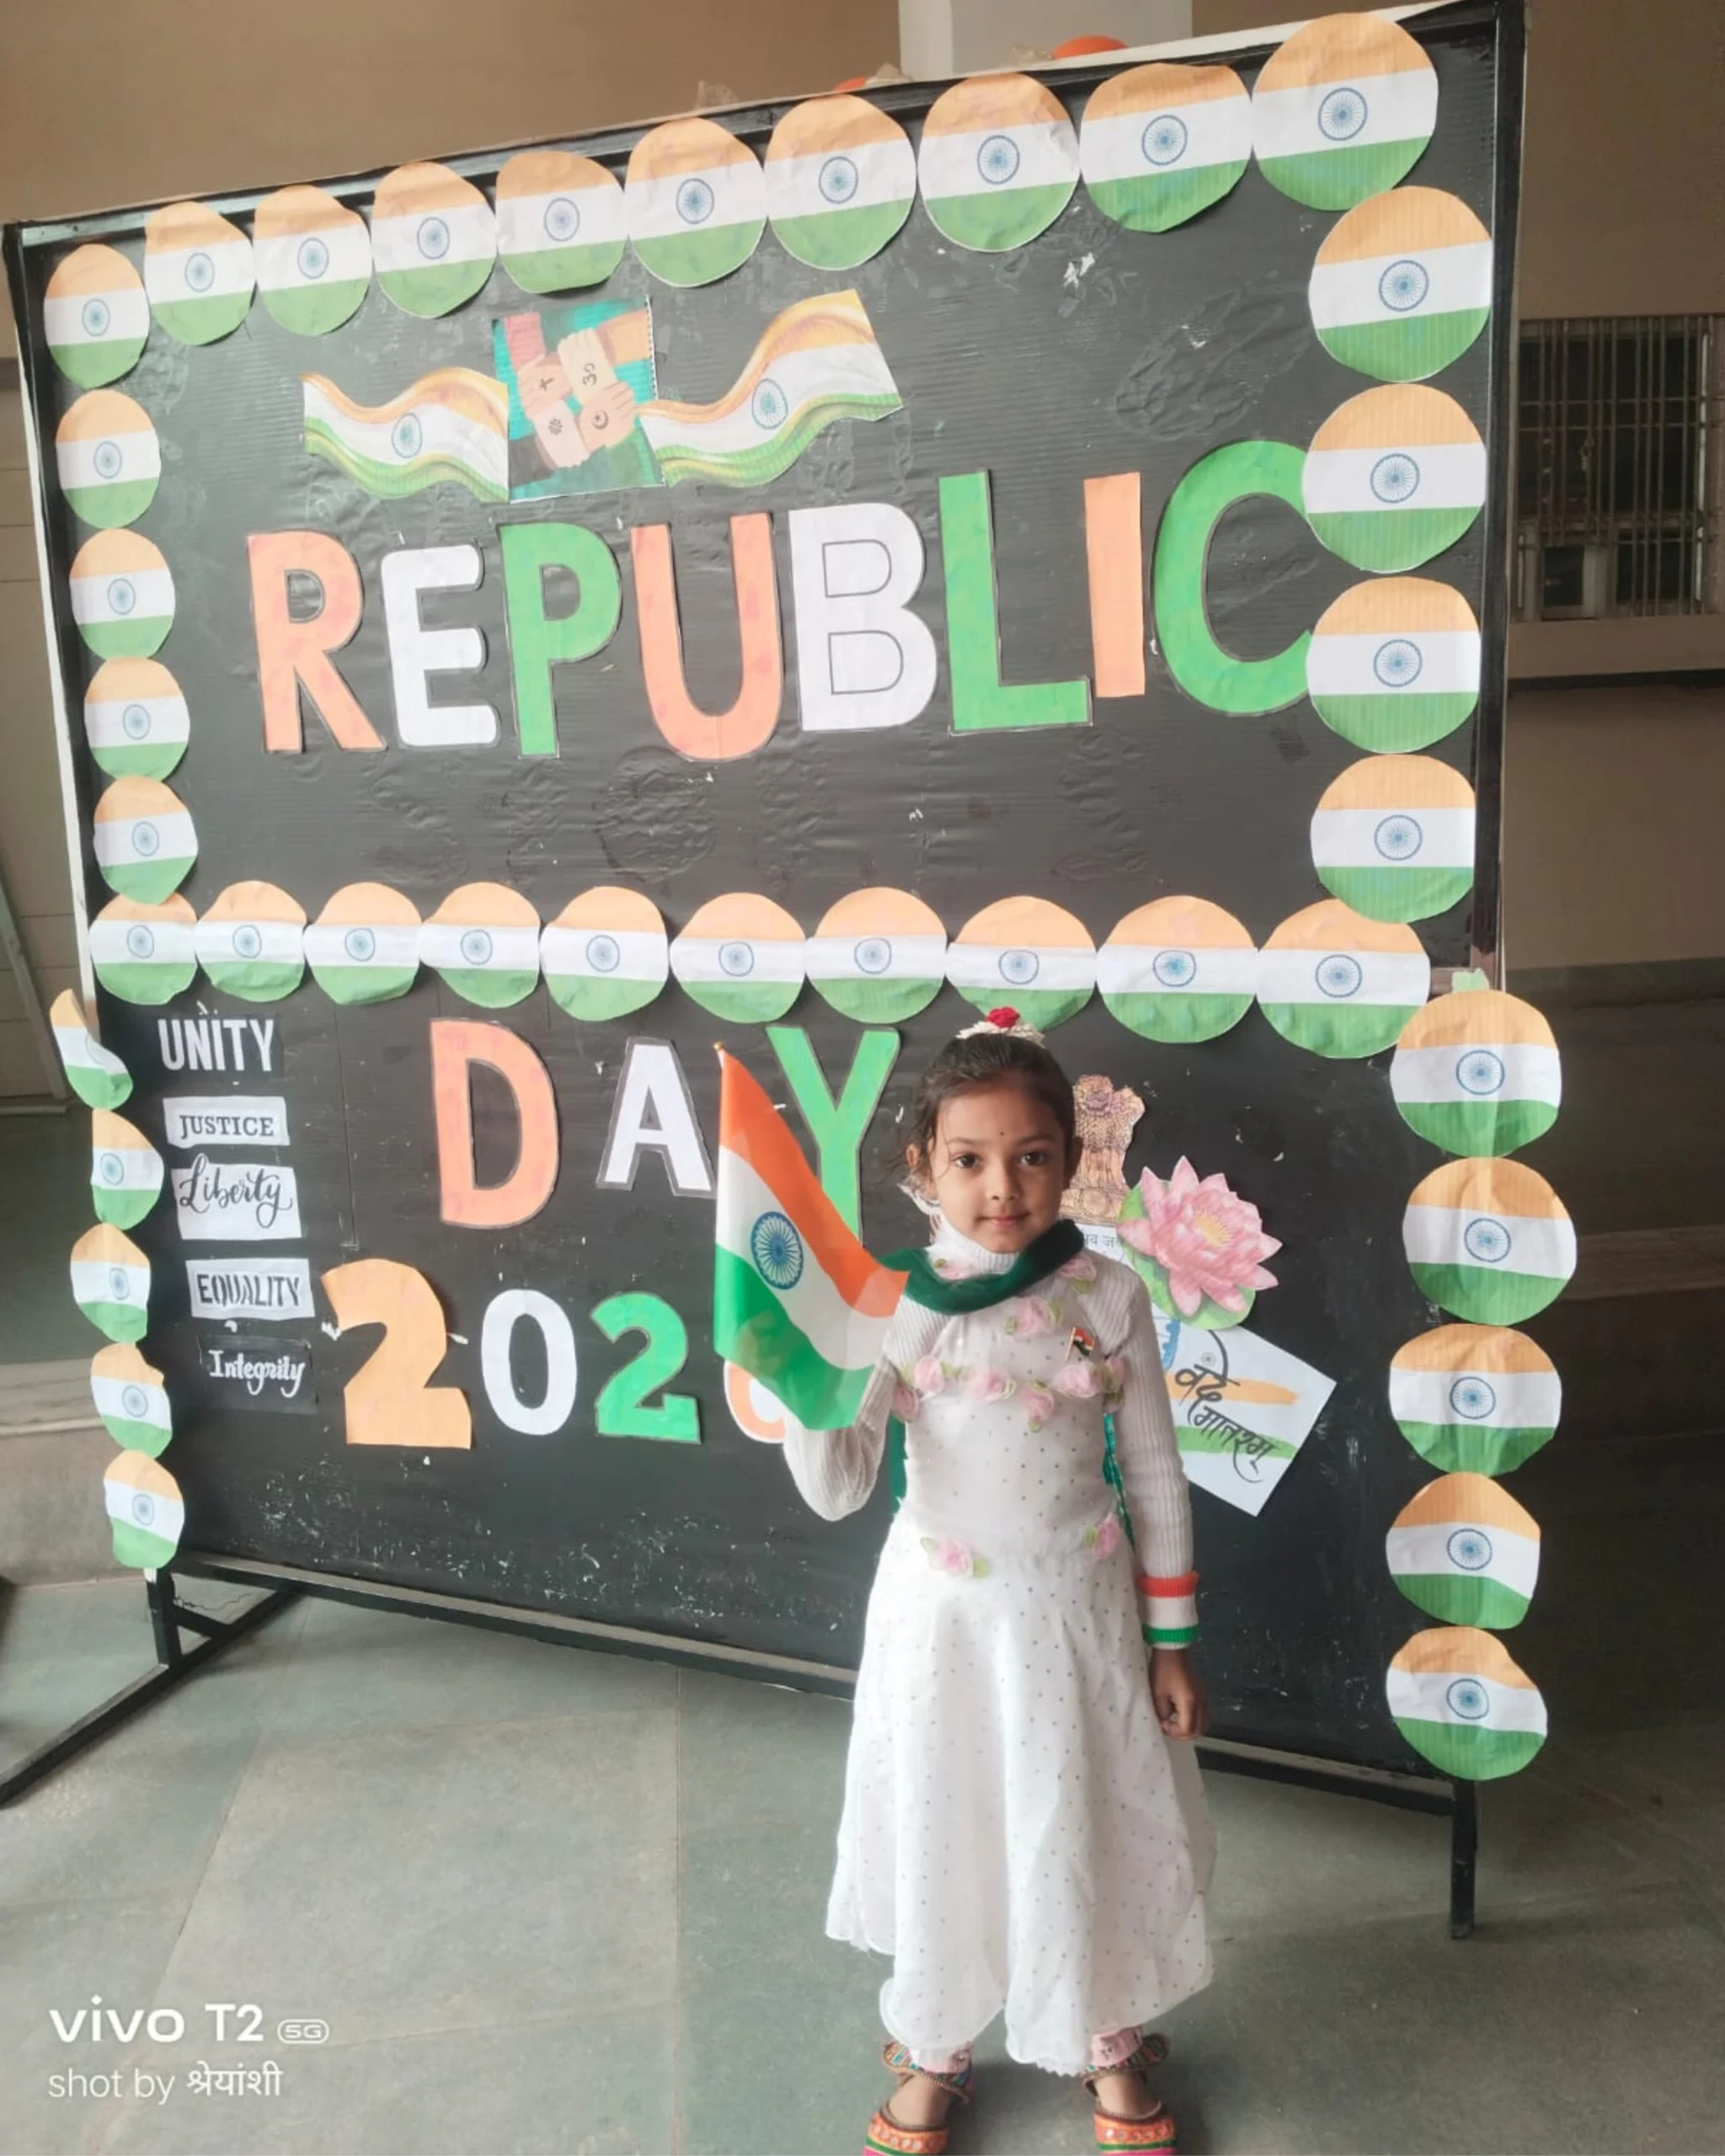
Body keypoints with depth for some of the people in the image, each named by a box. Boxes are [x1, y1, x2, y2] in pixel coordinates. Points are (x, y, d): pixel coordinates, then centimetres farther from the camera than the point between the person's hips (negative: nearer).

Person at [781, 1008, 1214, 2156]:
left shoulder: (1108, 1296, -10)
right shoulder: (896, 1307, -12)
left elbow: (1155, 1476, -2)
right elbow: (838, 1488, -12)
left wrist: (1172, 1641, 2)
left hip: (1077, 1607, 0)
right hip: (941, 1614, 0)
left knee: (1094, 1825, 16)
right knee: (941, 1830, 15)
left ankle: (1112, 2043, 44)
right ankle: (931, 2054, 42)